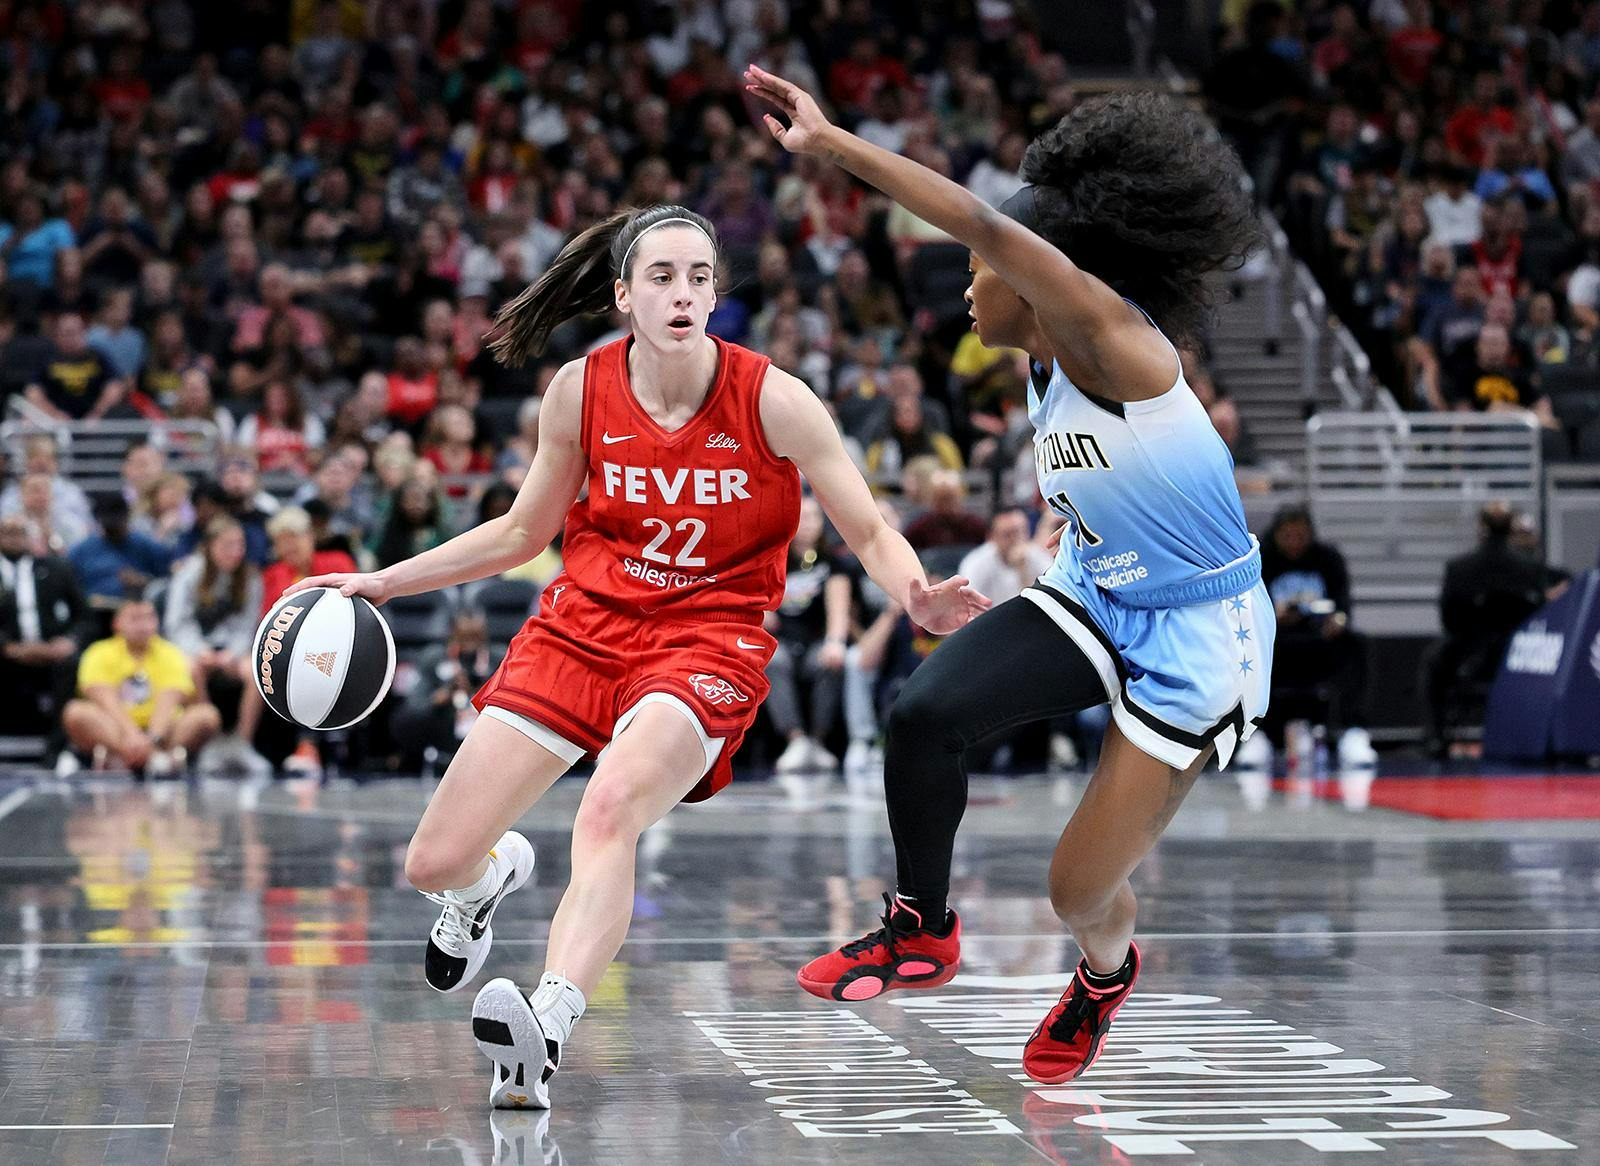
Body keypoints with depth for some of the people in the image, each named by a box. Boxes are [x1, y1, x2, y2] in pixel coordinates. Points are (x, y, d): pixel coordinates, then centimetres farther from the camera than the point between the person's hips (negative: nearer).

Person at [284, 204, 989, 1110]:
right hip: (582, 626, 4)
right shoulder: (581, 390, -3)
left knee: (612, 804, -36)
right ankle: (497, 872, 36)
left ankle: (545, 1037, -48)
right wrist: (382, 583, 9)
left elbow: (870, 535, -6)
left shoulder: (773, 401, -11)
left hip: (708, 641, -4)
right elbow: (522, 532, 13)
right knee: (435, 866, -2)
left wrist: (919, 596, -28)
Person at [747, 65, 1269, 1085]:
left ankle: (1107, 969, 36)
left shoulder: (1115, 341, -24)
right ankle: (923, 934, 0)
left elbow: (991, 229, -37)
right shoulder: (1048, 369, 2)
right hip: (1091, 598, 7)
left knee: (1082, 891, -1)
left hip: (1195, 642, -7)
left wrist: (829, 143, -39)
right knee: (925, 713, -20)